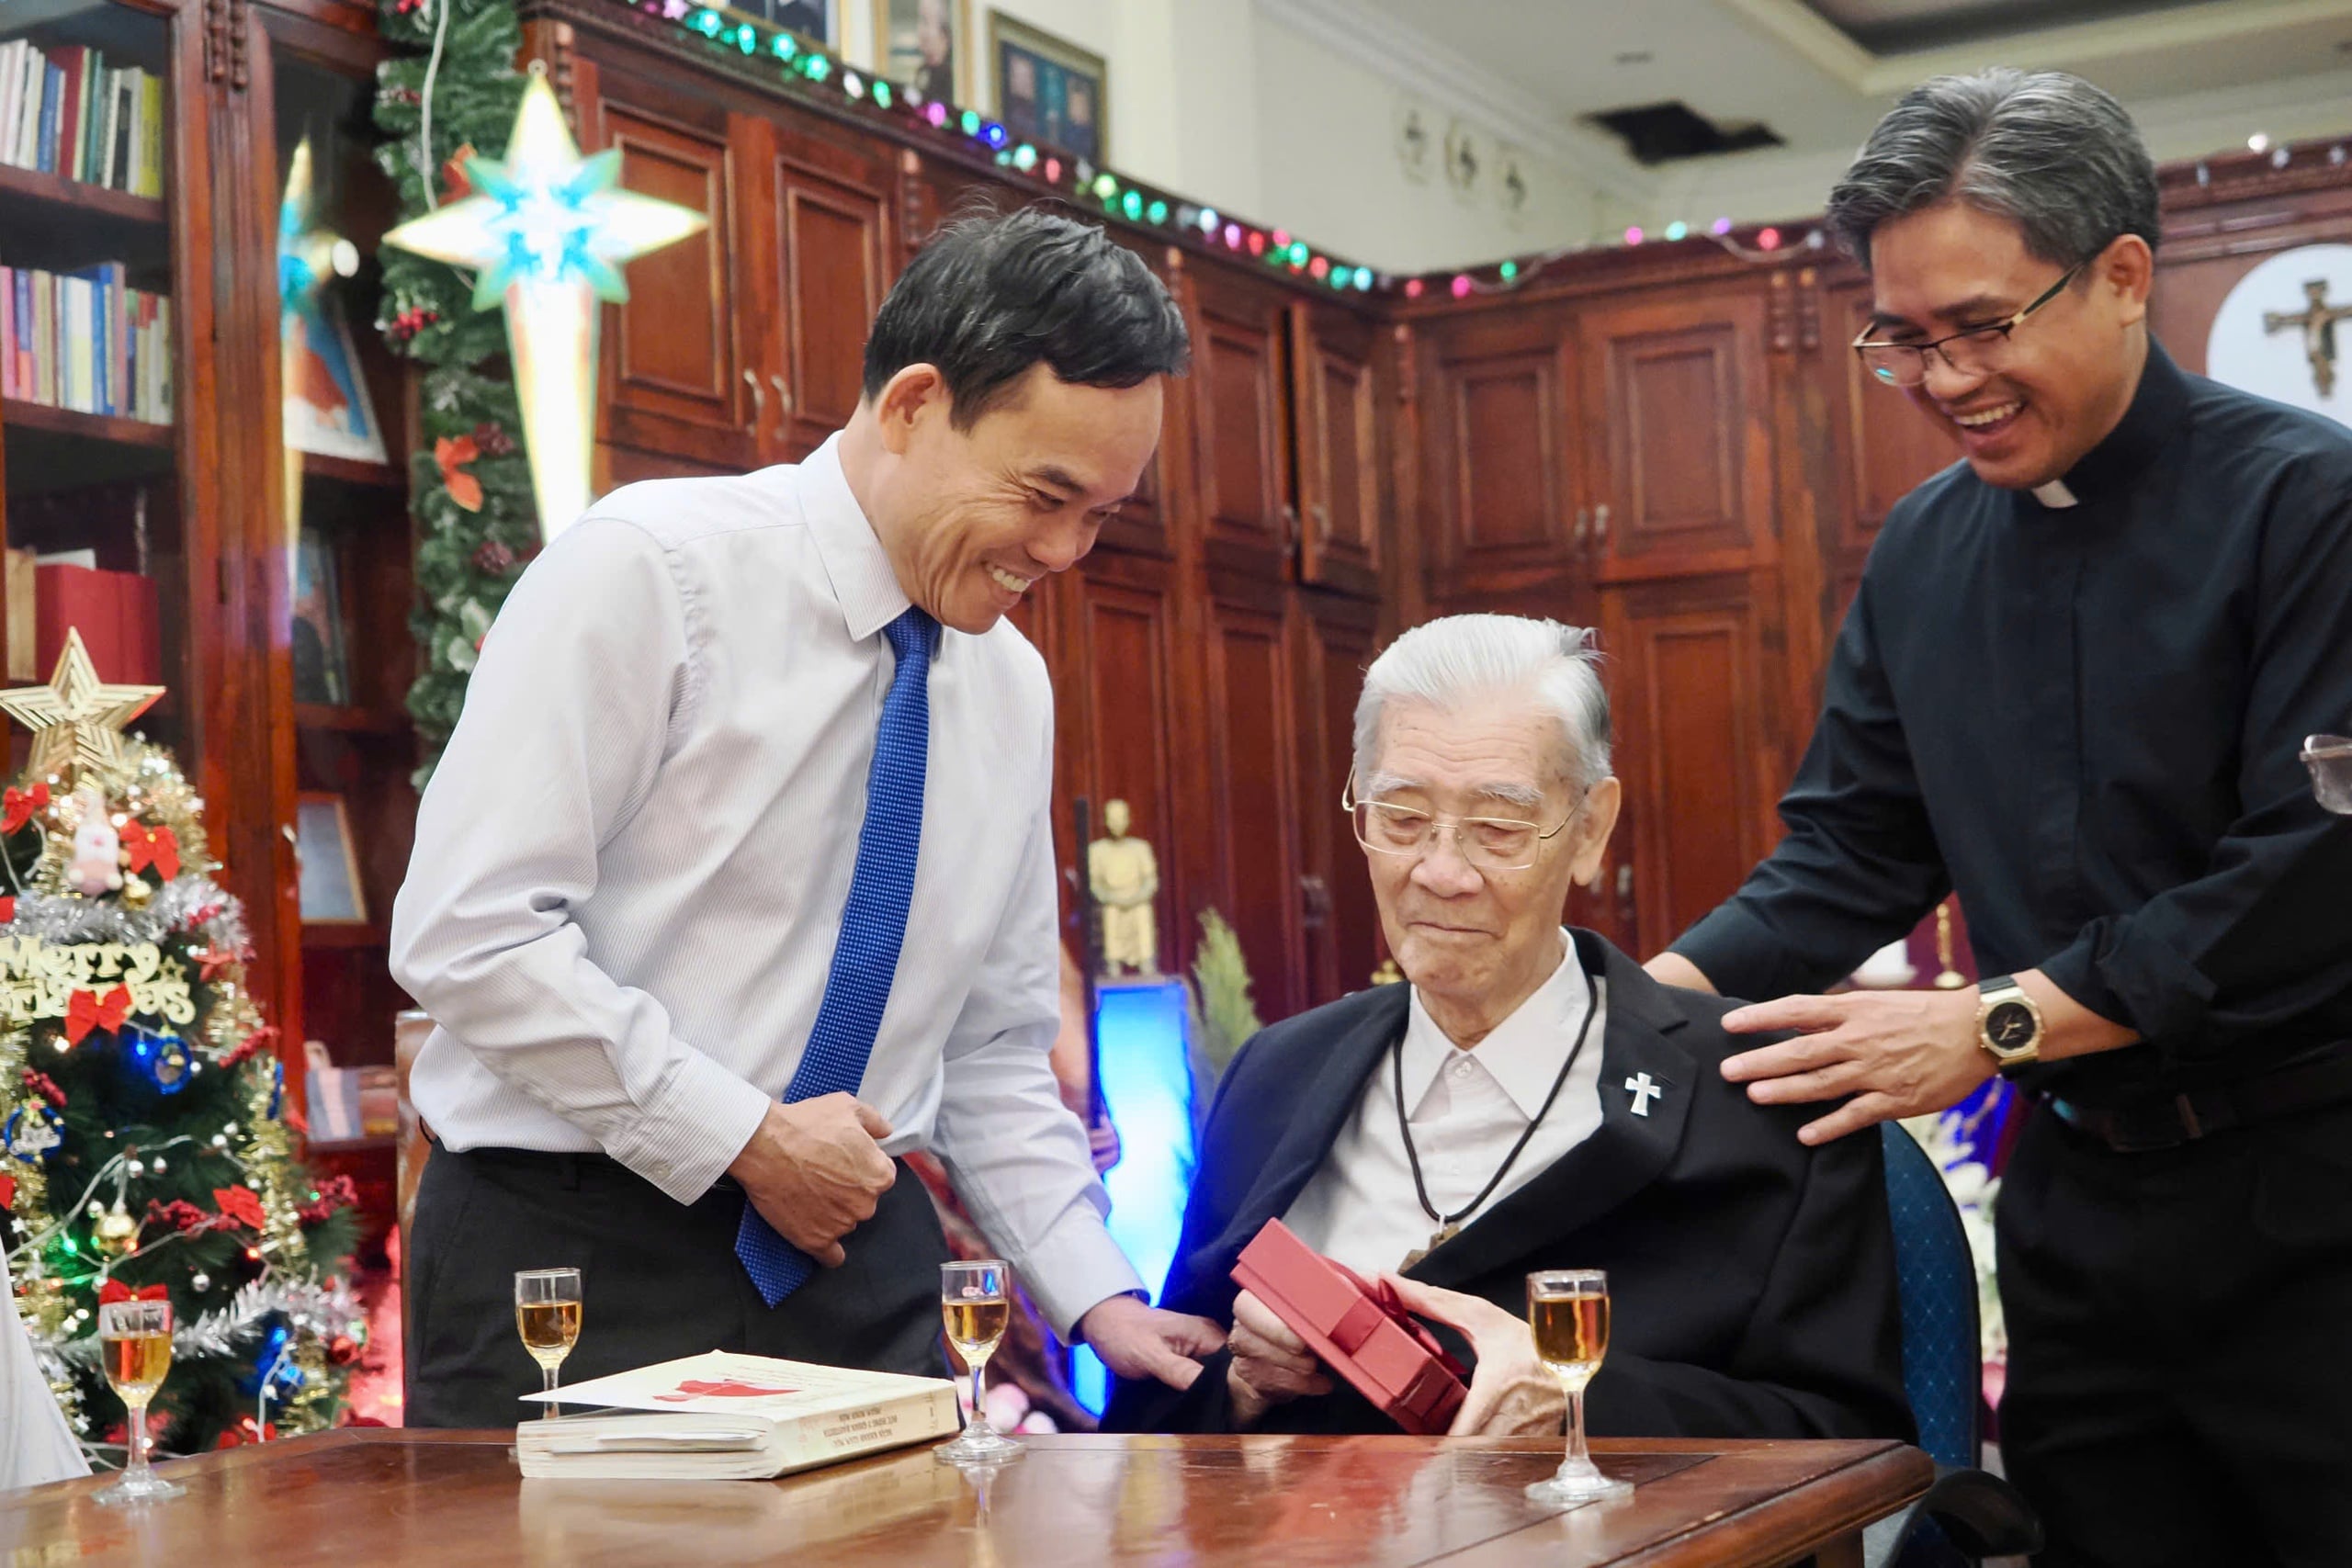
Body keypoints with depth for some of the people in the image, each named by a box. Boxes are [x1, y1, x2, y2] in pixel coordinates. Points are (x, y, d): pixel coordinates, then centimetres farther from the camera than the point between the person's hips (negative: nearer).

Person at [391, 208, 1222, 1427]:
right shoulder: (652, 569, -12)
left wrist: (1098, 1296, 5)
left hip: (855, 1271, 6)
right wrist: (750, 1137, -17)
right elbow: (469, 931, -18)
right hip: (579, 1253, -5)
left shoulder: (1011, 686, 10)